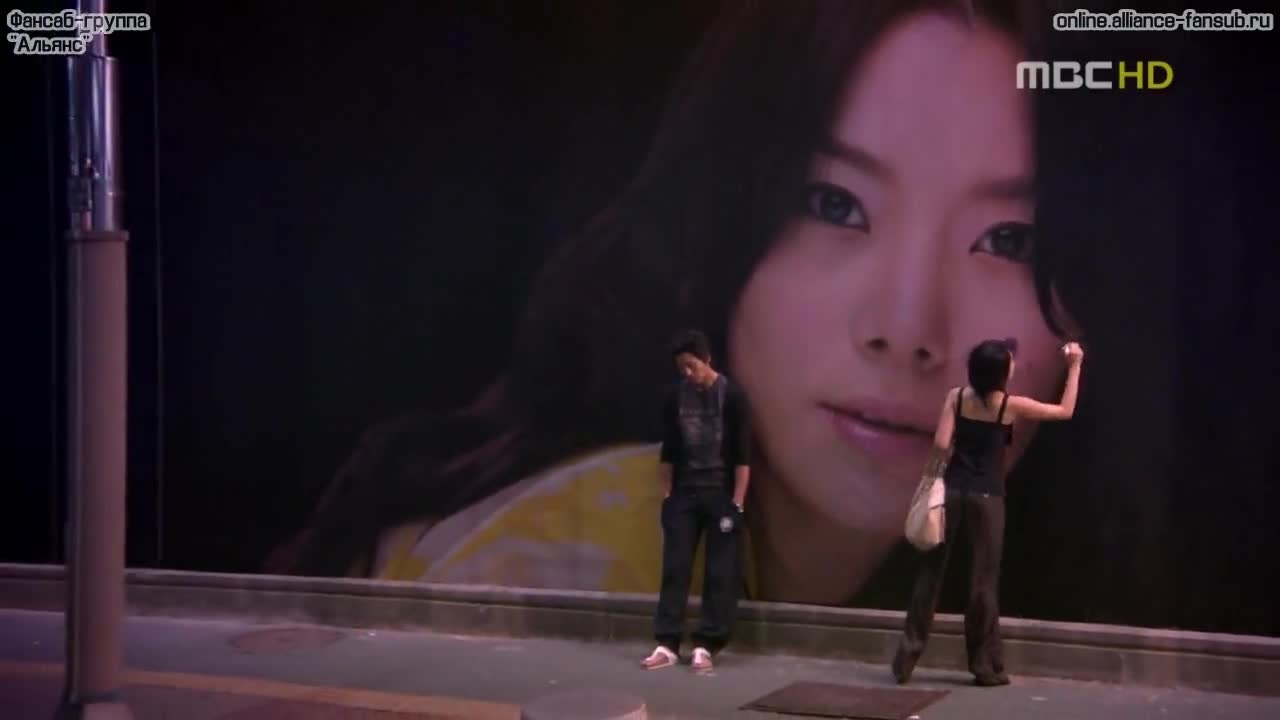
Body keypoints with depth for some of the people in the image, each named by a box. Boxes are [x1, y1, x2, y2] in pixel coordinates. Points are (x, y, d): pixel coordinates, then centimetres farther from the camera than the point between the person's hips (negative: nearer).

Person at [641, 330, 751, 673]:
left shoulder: (731, 395, -7)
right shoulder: (675, 397, 3)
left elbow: (743, 453, -8)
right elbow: (669, 451, 10)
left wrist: (737, 502, -11)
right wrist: (666, 494, 6)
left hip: (720, 495, -3)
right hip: (684, 494, 3)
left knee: (720, 571, -1)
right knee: (675, 567, 1)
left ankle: (706, 645, 4)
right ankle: (667, 644, 3)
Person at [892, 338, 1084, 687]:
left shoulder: (957, 396, -1)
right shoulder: (1012, 406, -6)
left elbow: (941, 444, -10)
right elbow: (1065, 411, 4)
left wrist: (930, 472, 7)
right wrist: (1075, 366, 11)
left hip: (952, 492, 3)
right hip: (986, 498, -2)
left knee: (931, 574, 7)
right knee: (983, 580, 5)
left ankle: (906, 660, 8)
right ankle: (986, 667, 11)